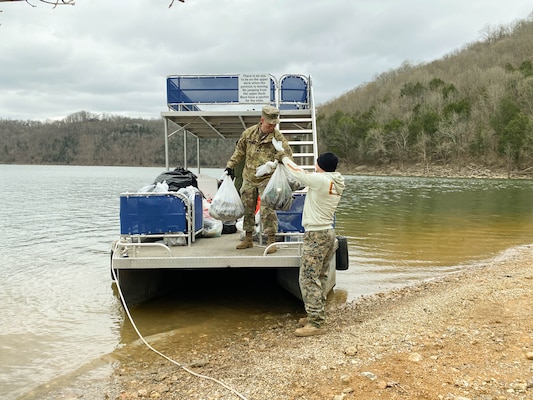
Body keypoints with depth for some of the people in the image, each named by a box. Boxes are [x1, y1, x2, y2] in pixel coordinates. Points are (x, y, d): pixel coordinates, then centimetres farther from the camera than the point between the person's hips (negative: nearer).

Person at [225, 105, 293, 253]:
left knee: (267, 210, -10)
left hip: (267, 179, -4)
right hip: (249, 178, 5)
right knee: (247, 208, 12)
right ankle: (248, 239, 25)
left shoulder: (278, 137, -11)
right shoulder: (249, 133, 0)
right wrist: (230, 165, 10)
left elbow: (287, 154, -12)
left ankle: (271, 240, 0)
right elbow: (239, 151, 13)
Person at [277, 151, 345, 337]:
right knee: (319, 278, 15)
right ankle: (317, 316, 24)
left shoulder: (321, 180, -18)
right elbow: (305, 176, 17)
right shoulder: (336, 183, 8)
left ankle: (316, 323, -4)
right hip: (328, 233, 10)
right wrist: (286, 159, 18)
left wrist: (284, 158, 10)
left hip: (316, 235, -10)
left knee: (308, 279, -6)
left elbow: (298, 173, -8)